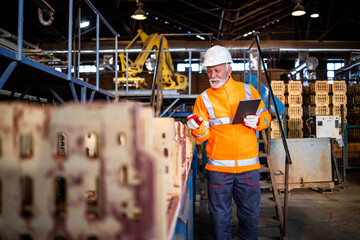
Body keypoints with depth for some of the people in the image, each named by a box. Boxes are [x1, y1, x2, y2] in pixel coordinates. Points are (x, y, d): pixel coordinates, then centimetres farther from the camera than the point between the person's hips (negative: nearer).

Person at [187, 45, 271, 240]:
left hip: (248, 166, 1)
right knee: (219, 215, 7)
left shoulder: (248, 91, 8)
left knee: (250, 214, 12)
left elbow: (266, 117, 14)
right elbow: (202, 137, -1)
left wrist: (258, 121, -8)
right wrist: (197, 128, -23)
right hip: (218, 168, -1)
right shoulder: (204, 99, 3)